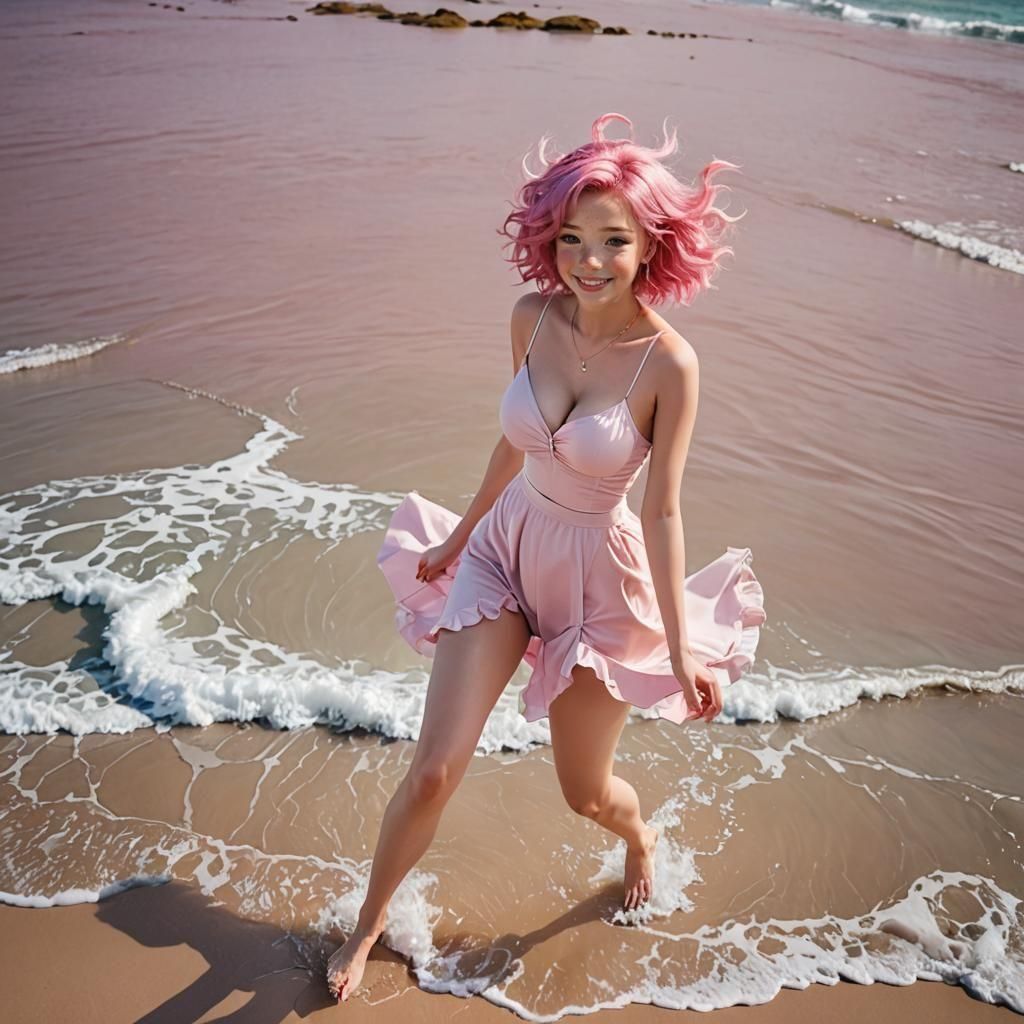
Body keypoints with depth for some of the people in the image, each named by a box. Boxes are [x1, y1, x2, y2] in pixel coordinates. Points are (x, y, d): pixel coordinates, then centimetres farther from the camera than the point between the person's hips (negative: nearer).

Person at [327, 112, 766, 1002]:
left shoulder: (669, 363, -22)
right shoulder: (534, 318, -10)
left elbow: (663, 512, -15)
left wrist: (681, 650, -11)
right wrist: (459, 536, 15)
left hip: (598, 578, -3)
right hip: (506, 552, 3)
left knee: (585, 792, 16)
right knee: (434, 770, 3)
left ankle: (641, 838, 55)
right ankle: (369, 923, 31)